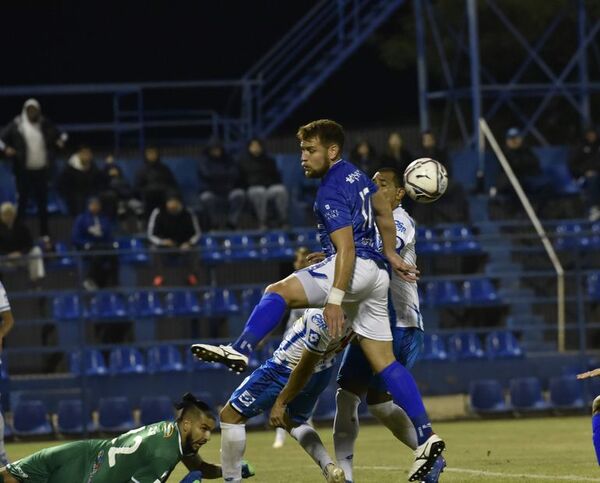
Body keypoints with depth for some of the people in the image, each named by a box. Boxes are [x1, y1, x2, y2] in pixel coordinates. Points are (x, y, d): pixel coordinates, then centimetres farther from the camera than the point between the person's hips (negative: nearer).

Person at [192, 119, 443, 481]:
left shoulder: (331, 193, -11)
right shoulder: (355, 174, 17)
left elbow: (347, 248, -20)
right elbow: (383, 211, 31)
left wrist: (335, 299, -26)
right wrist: (391, 256, 37)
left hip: (357, 268, -10)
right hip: (376, 275, 10)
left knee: (280, 291, -21)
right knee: (383, 361, 8)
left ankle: (241, 350, -46)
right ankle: (426, 436, 2)